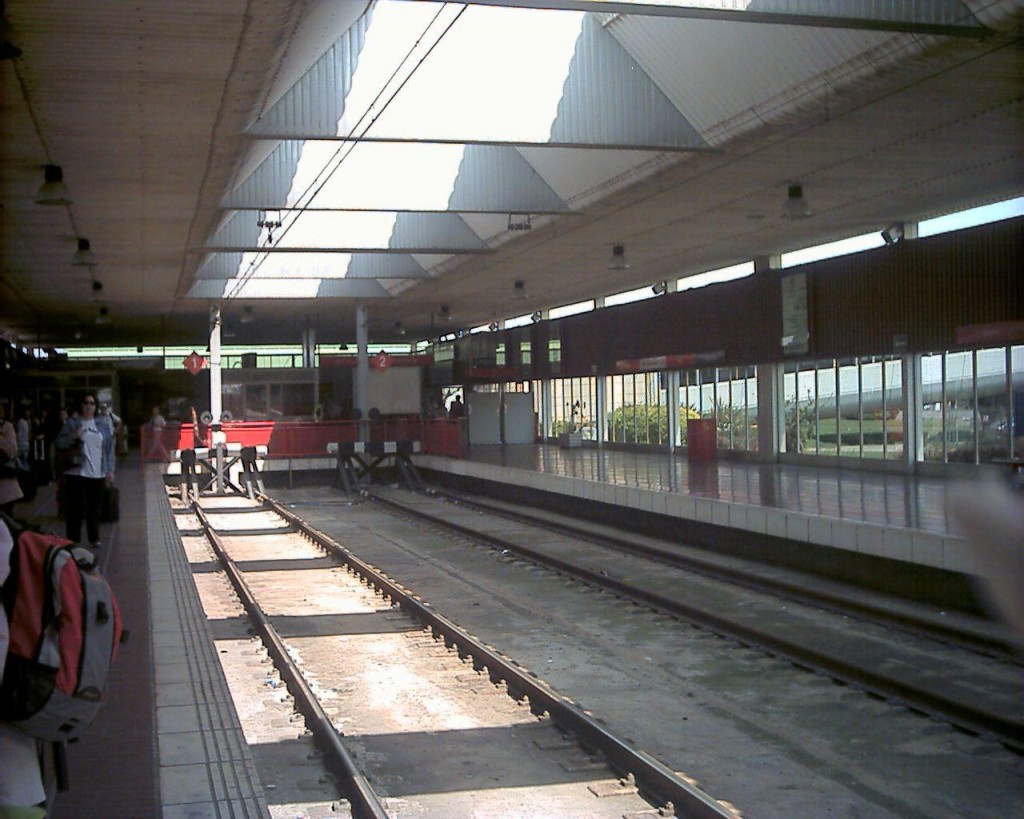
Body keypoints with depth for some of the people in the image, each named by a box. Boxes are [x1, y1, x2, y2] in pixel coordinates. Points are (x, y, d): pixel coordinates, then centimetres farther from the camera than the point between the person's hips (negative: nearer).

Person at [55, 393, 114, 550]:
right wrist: (74, 436, -19)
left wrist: (110, 470, 4)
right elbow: (59, 444, -1)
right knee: (75, 508, -1)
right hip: (76, 472, -2)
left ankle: (94, 539, 23)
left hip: (97, 473, 2)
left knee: (94, 507, 12)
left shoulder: (103, 424, 8)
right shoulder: (72, 423, 1)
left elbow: (109, 449, 9)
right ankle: (72, 541, 6)